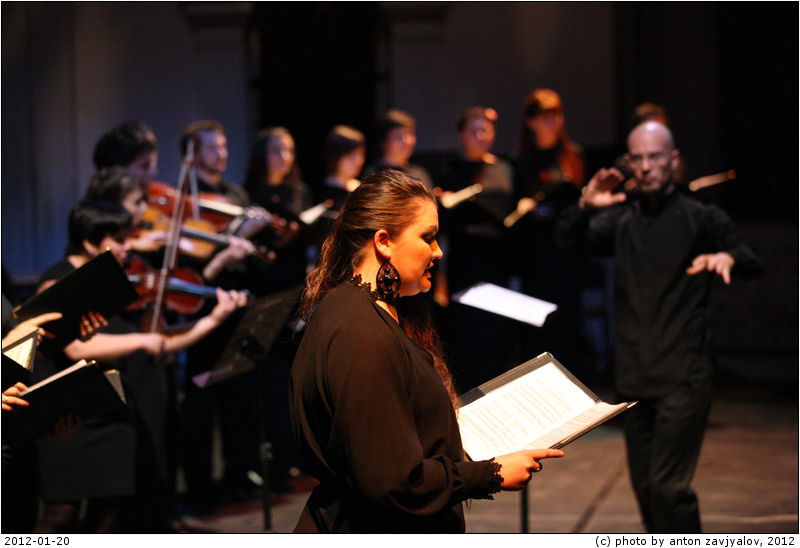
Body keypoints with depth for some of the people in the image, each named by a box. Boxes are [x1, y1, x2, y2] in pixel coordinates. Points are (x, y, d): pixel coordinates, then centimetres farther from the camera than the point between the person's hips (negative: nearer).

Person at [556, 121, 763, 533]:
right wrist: (585, 208, -24)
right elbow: (570, 242, -3)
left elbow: (752, 264, -12)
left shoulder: (700, 218, 0)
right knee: (645, 487, 10)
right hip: (634, 377, 5)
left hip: (683, 378, -5)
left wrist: (727, 257, -36)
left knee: (667, 486, -13)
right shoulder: (620, 220, 13)